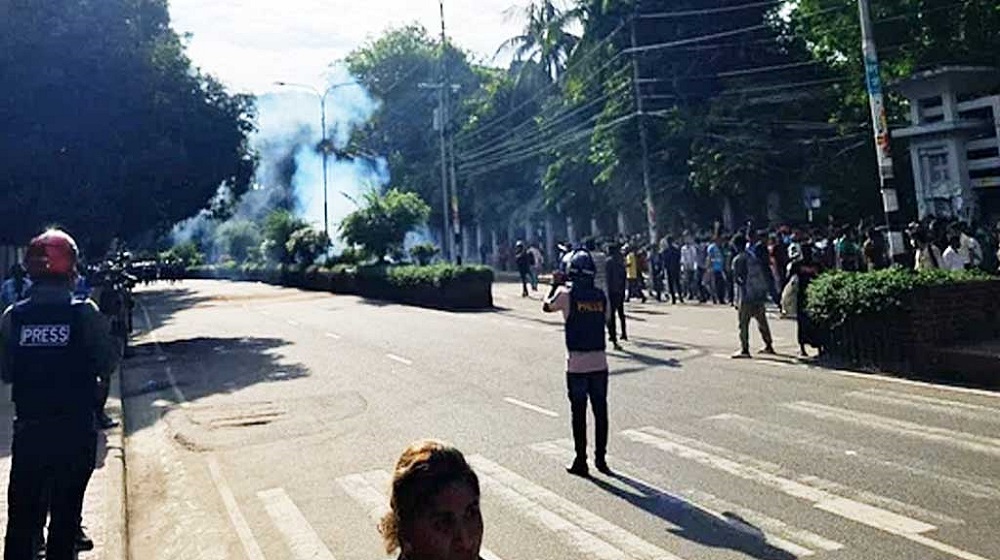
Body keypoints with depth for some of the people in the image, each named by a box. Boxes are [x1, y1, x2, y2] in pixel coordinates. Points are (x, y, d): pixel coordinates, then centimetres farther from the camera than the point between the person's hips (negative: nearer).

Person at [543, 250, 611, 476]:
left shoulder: (566, 294, -9)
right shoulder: (601, 296, 1)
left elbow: (546, 306, 8)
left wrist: (555, 284, 21)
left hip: (576, 365, -3)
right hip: (600, 362, 3)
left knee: (579, 414, 5)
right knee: (600, 411, 12)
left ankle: (581, 462, 11)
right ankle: (601, 458, 20)